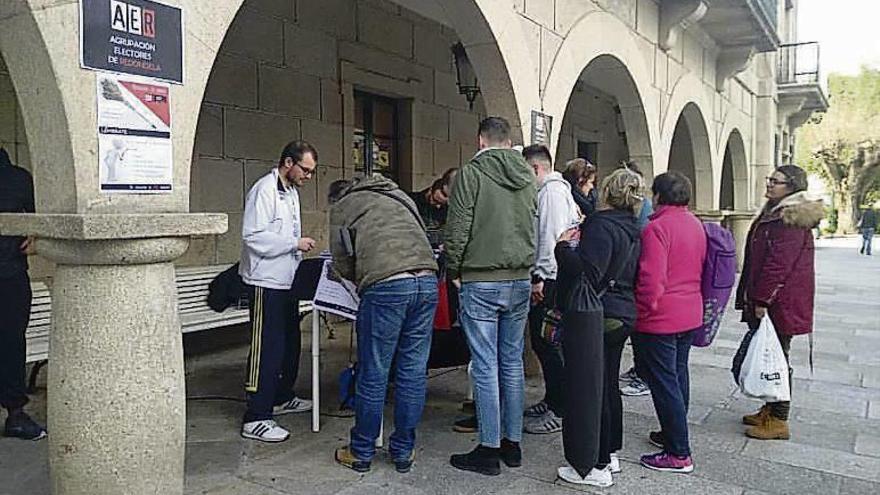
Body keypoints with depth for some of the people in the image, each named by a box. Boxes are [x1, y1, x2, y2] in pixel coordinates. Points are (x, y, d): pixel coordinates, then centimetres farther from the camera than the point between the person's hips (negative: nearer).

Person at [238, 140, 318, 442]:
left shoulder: (291, 191, 16)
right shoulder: (265, 190, -15)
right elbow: (253, 236, -23)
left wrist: (299, 249, 14)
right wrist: (295, 243, -20)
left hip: (287, 282, 10)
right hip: (266, 283, -10)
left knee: (290, 344, 19)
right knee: (267, 349, -6)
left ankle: (282, 398, 35)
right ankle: (256, 419, 1)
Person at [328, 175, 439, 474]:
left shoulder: (341, 206, 18)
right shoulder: (400, 197, 32)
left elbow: (342, 262, 14)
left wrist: (363, 281, 33)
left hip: (386, 286, -5)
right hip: (427, 281, 5)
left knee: (373, 374, 6)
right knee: (413, 372, 11)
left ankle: (361, 453, 21)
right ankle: (403, 452, 22)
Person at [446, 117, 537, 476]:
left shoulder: (470, 173, -8)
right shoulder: (528, 177, 9)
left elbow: (457, 230, -11)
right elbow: (536, 229, 12)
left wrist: (453, 271, 2)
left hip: (480, 283, -6)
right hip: (520, 282, 6)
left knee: (485, 368, 0)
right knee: (512, 364, 13)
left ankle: (489, 450, 8)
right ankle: (512, 443, 22)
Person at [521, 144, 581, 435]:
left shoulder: (553, 191, -11)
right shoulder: (545, 191, 20)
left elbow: (552, 237, -20)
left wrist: (541, 277, -20)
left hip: (549, 280, -10)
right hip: (544, 279, 10)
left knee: (549, 344, -5)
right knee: (540, 340, 16)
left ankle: (560, 411, 4)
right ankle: (552, 400, 28)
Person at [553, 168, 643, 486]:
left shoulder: (601, 226, -18)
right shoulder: (632, 229, 10)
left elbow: (588, 276, -28)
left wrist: (563, 246, -23)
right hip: (623, 314, 10)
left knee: (588, 388, -1)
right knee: (608, 385, 19)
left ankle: (595, 466, 6)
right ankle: (610, 454, 31)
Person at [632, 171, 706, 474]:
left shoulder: (657, 227, -18)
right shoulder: (696, 224, 9)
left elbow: (651, 278, -23)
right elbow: (700, 269, 16)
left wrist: (644, 310, -12)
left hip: (660, 320, -9)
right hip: (690, 314, 9)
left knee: (663, 383, -1)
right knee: (678, 374, 20)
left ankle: (679, 454, 5)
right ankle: (674, 434, 34)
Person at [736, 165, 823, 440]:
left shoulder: (791, 220, -17)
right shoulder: (774, 214, 16)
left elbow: (779, 263, -23)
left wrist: (762, 299, -21)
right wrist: (754, 298, 20)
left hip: (780, 304, -10)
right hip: (768, 302, 10)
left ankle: (778, 421, 9)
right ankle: (769, 411, 29)